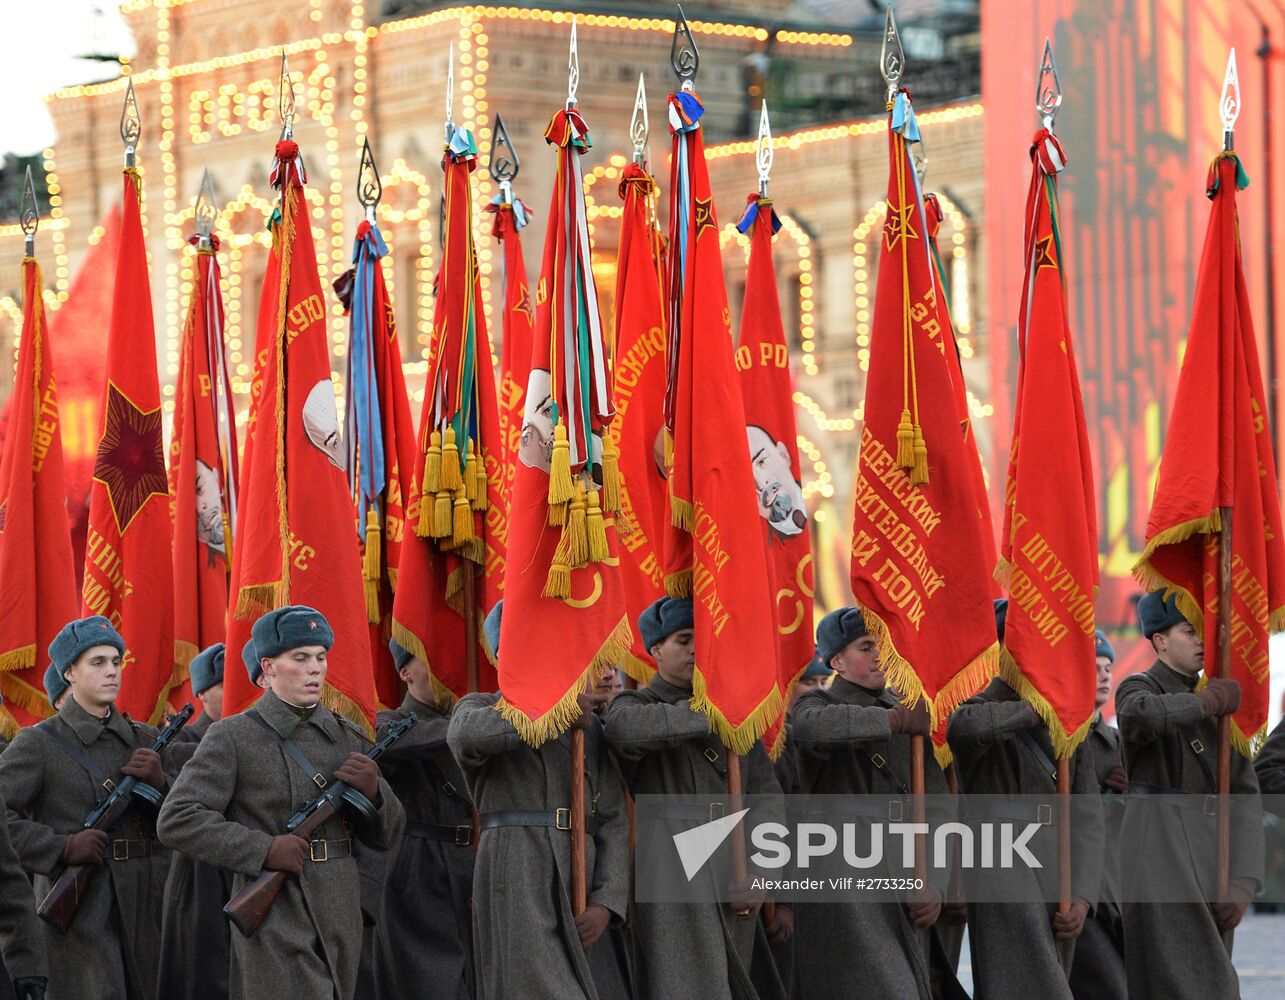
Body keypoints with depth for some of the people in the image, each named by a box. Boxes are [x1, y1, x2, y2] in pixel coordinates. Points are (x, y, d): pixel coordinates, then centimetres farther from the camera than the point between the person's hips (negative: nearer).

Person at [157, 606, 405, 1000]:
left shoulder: (348, 737, 12)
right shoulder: (232, 738, -4)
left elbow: (385, 837, 15)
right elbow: (177, 820, -11)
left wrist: (373, 791, -8)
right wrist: (264, 850, -18)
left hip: (341, 926, 6)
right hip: (276, 933, -6)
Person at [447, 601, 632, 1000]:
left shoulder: (590, 727, 19)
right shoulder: (480, 708, 6)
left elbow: (613, 822, 12)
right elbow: (467, 732, -22)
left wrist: (606, 905, -2)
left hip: (582, 883, 5)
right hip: (517, 883, -5)